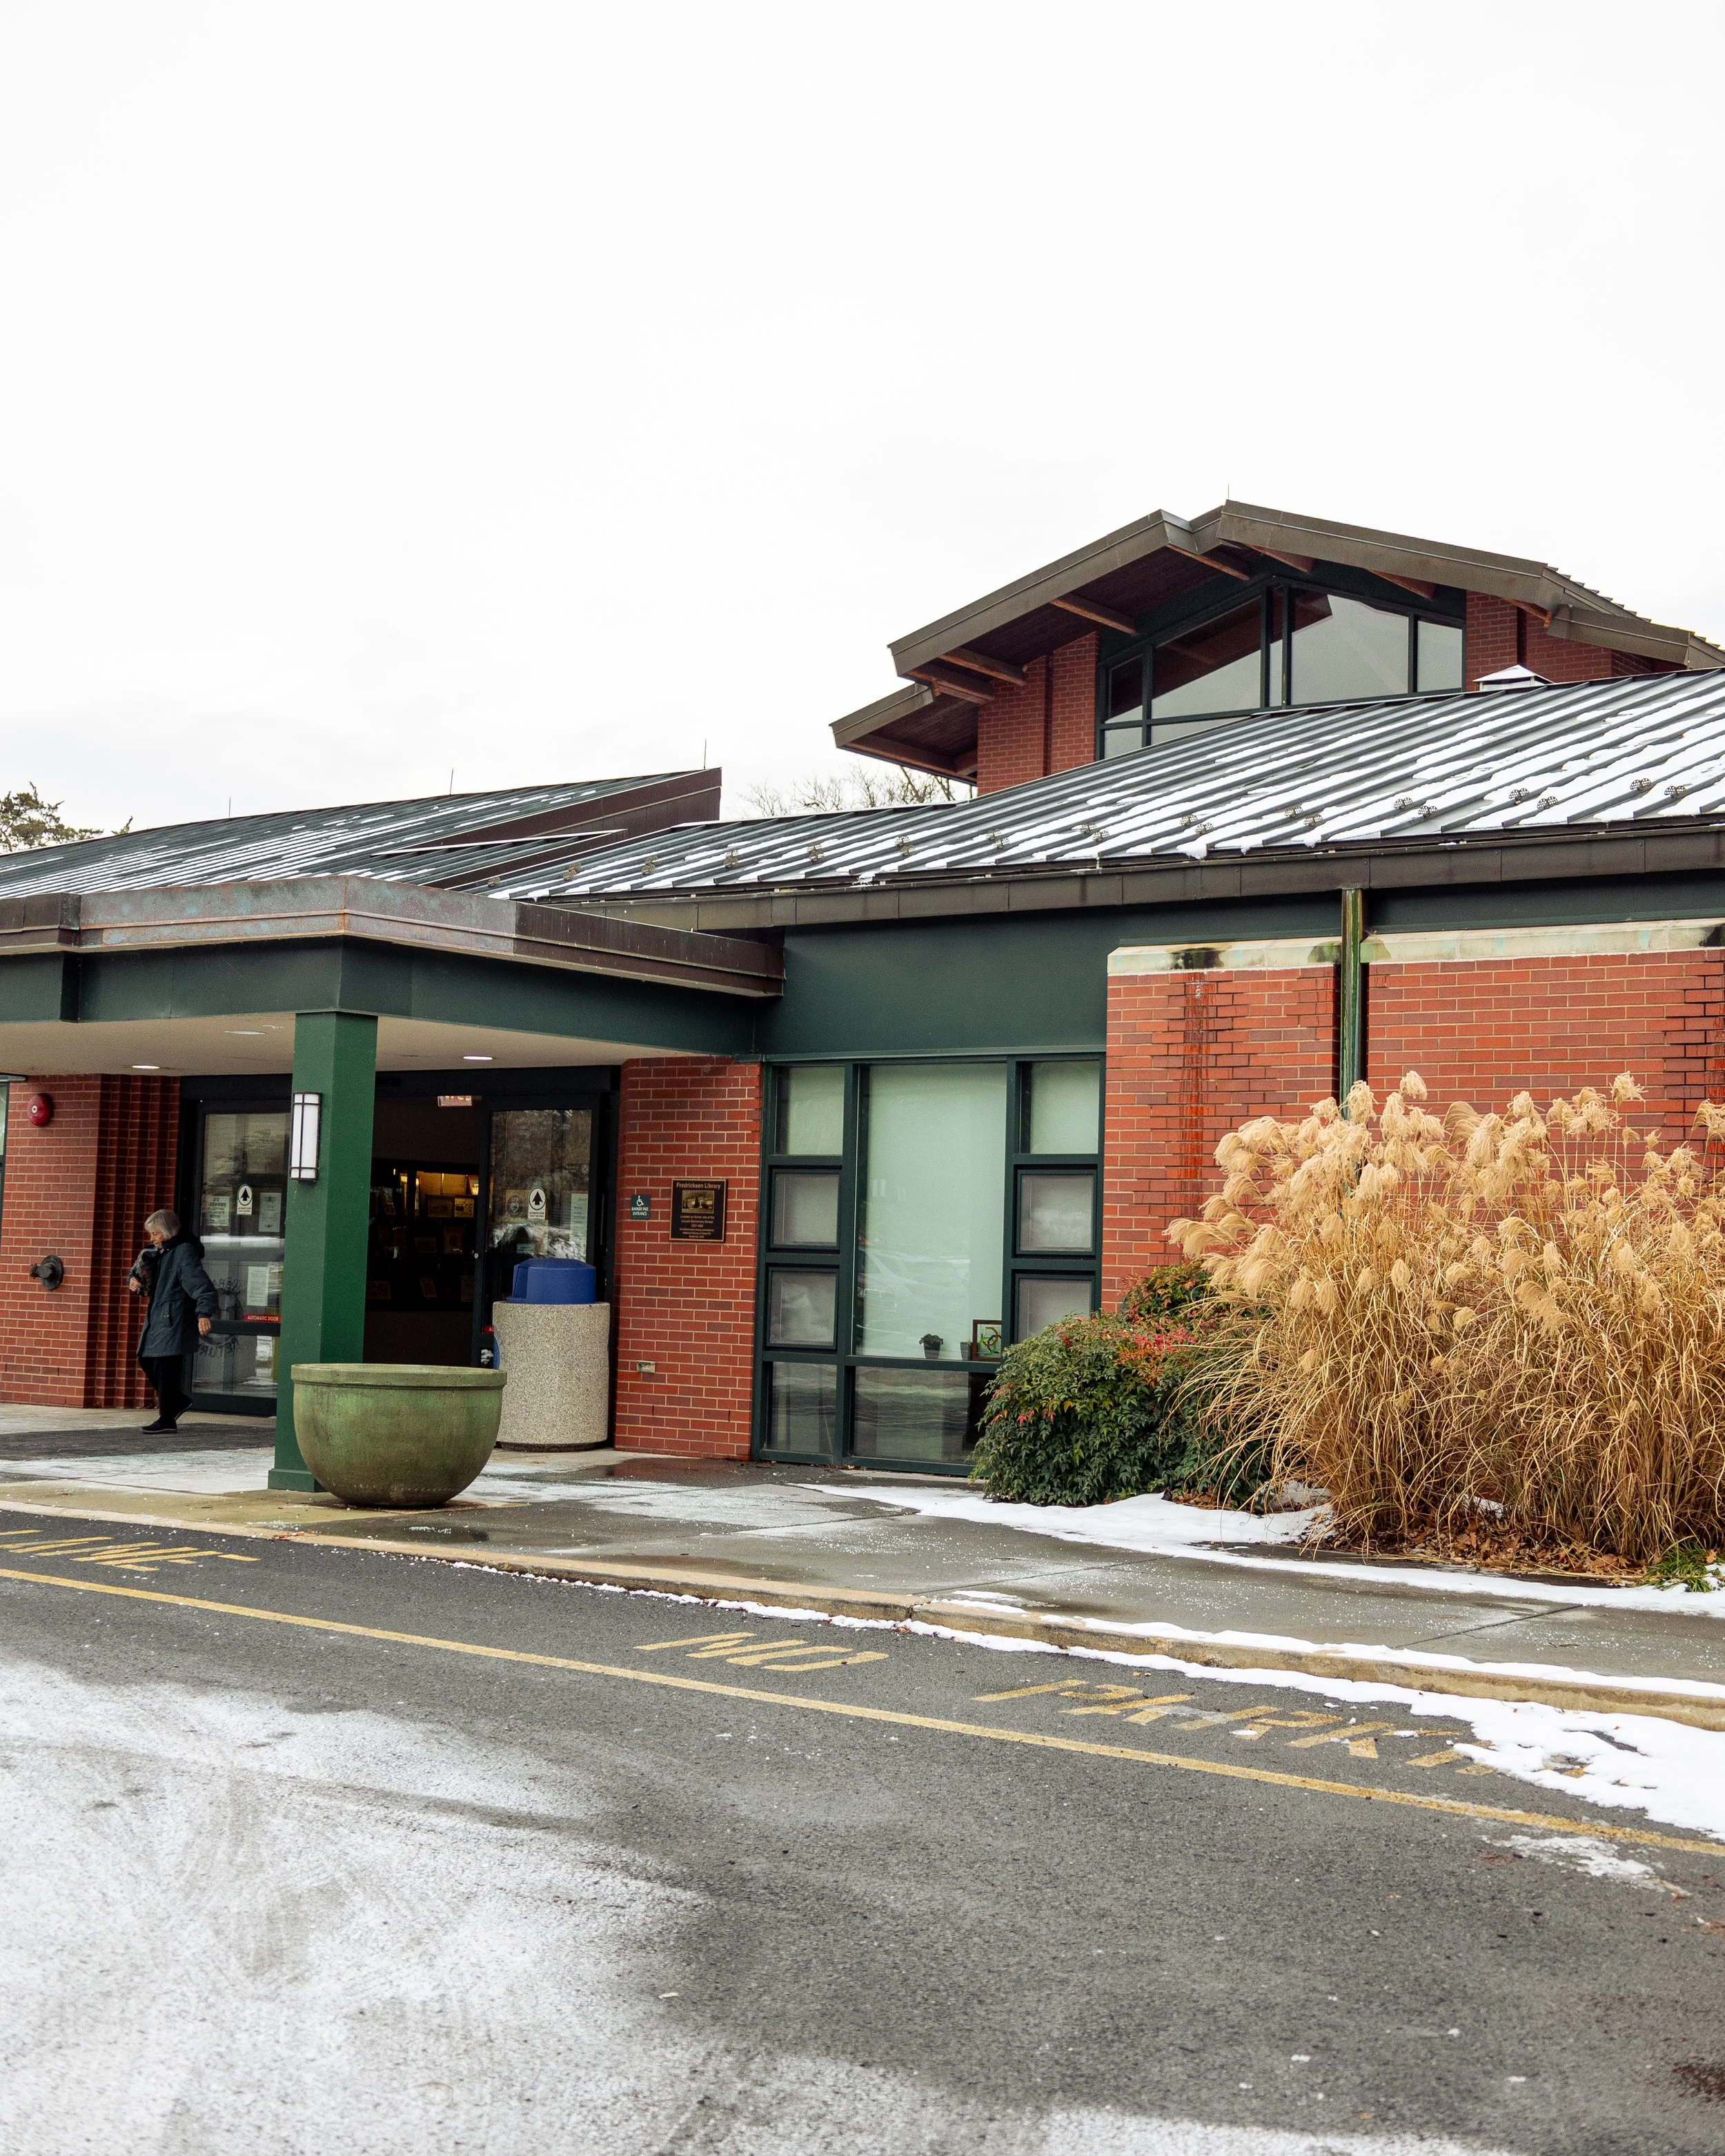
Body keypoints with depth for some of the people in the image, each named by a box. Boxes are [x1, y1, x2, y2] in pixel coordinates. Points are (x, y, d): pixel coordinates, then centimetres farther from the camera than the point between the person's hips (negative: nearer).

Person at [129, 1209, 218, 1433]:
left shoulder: (184, 1252, -13)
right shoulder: (159, 1252, 15)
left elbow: (200, 1283, -23)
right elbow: (138, 1271, 30)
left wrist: (204, 1313, -36)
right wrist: (133, 1280, 5)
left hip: (175, 1320, -10)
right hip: (157, 1319, 10)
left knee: (166, 1367, -8)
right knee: (146, 1361, 11)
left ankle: (167, 1420, -1)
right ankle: (178, 1400, 26)